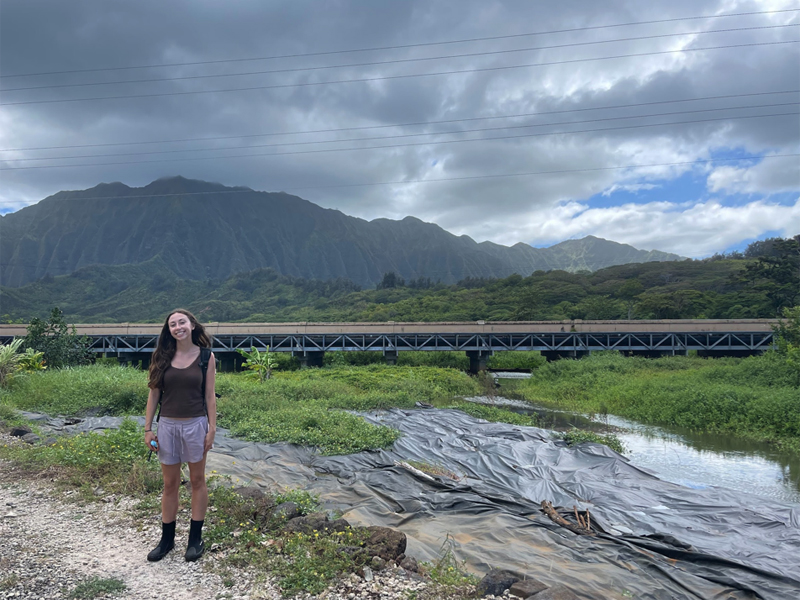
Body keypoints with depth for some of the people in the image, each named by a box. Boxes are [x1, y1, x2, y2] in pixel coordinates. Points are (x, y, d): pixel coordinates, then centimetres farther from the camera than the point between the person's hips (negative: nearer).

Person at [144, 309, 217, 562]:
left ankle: (195, 538, 24)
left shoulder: (205, 356, -5)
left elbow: (210, 396, -3)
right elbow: (154, 393, 3)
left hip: (195, 424, -2)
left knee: (197, 480, 11)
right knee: (170, 484, 13)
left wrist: (212, 428, -6)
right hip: (168, 425, 2)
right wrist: (148, 428, 1)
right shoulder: (163, 357, -1)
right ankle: (167, 539, 28)